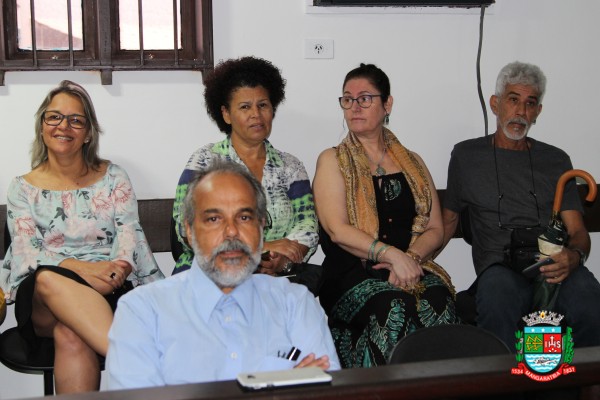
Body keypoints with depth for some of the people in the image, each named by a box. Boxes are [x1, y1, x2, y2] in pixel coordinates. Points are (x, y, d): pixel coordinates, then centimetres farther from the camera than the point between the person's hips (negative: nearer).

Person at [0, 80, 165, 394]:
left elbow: (129, 233, 2)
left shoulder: (113, 177, 14)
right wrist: (83, 268, -20)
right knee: (48, 279, -39)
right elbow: (25, 252, -1)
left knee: (71, 334, -37)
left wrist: (116, 269, -23)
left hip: (110, 289, 0)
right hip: (42, 298, 1)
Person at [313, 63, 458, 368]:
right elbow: (337, 230, -3)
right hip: (351, 274, -2)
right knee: (394, 305, -35)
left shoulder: (412, 163, 21)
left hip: (413, 267, 3)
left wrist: (410, 258, -7)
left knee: (438, 300, -31)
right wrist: (392, 254, -14)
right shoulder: (332, 161, 10)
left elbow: (435, 229, 14)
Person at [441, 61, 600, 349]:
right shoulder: (467, 155, 18)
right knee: (497, 307, -39)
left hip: (556, 267, 2)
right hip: (500, 265, -1)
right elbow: (449, 220, 23)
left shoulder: (556, 160, 21)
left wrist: (573, 256, -10)